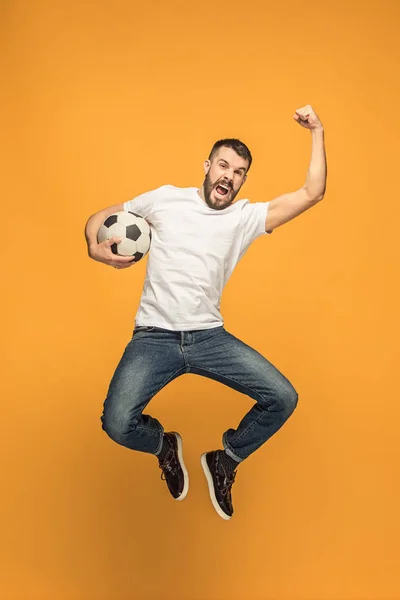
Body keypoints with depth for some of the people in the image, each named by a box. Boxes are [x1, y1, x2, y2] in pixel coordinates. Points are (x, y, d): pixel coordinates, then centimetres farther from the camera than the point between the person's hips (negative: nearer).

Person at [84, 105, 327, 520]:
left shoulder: (246, 217, 8)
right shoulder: (166, 199, 6)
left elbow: (311, 194, 2)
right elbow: (101, 217, 13)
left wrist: (317, 133, 0)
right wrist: (95, 247, -8)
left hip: (210, 337, 2)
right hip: (155, 337, -2)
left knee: (283, 398, -13)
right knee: (118, 423, -23)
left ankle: (224, 461, 16)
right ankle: (165, 445, 16)